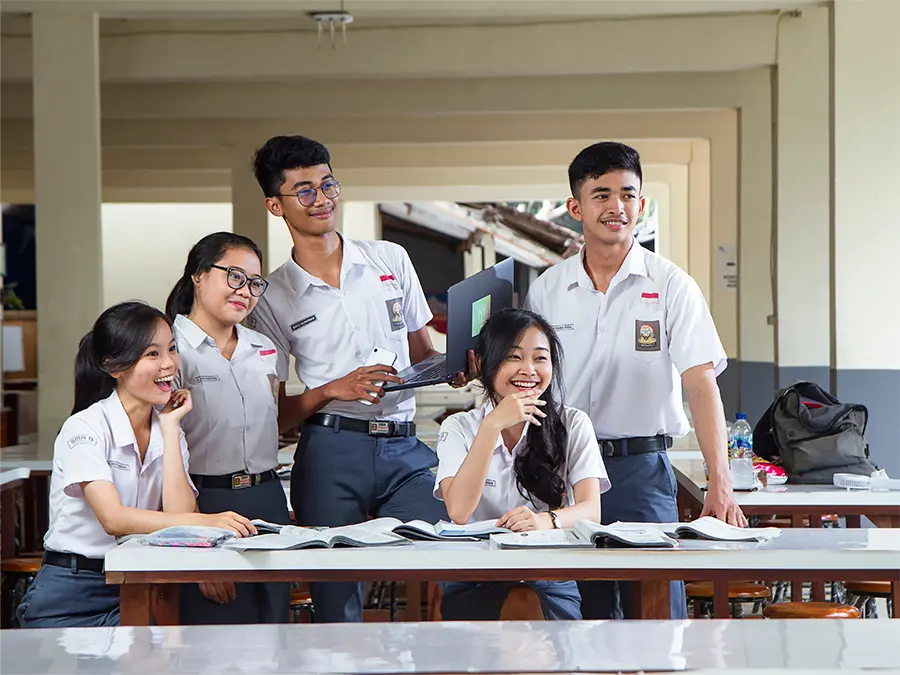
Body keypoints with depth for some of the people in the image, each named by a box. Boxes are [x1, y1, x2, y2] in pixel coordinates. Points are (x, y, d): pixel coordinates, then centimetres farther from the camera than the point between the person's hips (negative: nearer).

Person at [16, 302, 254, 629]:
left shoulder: (171, 431, 8)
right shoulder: (85, 428, -11)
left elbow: (178, 513, -8)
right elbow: (113, 519, -24)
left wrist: (169, 427, -7)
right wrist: (206, 521, -35)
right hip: (70, 598, -4)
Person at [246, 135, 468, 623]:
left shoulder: (391, 260, 13)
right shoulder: (274, 298, 6)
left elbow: (423, 353, 21)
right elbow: (274, 413, 5)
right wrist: (334, 389, -11)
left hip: (405, 451, 2)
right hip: (331, 452, -2)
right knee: (336, 601, -3)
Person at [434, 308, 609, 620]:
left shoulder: (573, 425, 9)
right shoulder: (459, 428, 8)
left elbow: (591, 509, -6)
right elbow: (459, 511, -10)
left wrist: (548, 520, -29)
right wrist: (494, 425, -15)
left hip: (552, 574, 0)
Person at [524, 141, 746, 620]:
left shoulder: (670, 286, -3)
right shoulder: (546, 289, 7)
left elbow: (701, 385, -10)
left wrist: (720, 483, -21)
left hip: (641, 467, -3)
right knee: (582, 617, 7)